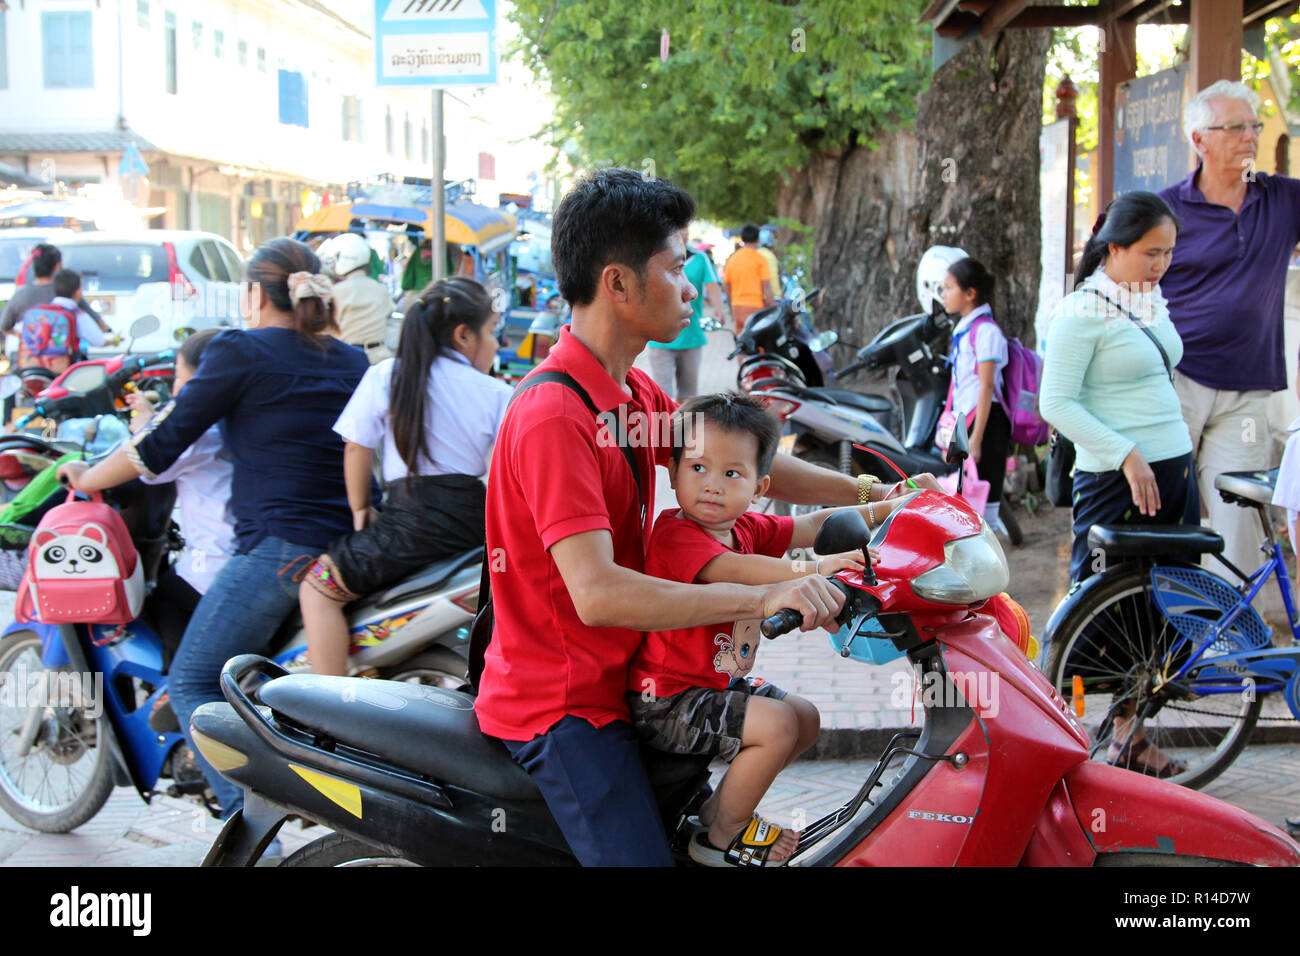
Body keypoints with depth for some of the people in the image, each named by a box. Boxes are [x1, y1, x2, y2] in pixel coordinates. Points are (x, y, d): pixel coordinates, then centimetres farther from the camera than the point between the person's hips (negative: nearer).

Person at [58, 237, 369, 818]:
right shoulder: (352, 361, 14)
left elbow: (165, 444, -4)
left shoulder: (241, 350, -4)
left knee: (191, 684, 2)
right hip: (351, 547, 8)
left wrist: (87, 478, 11)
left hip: (278, 547, -7)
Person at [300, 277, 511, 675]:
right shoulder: (496, 393, 8)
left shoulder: (385, 376, 6)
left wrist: (360, 509, 19)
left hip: (411, 517, -3)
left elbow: (358, 448, 7)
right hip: (475, 519, 3)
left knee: (318, 589, 8)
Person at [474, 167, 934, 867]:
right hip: (561, 704, -10)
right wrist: (765, 598, -36)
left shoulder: (634, 393, 8)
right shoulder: (553, 416, -24)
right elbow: (597, 592, -32)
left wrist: (865, 492, 4)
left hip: (611, 677, 10)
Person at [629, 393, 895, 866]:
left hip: (717, 681, 10)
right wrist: (815, 568, -48)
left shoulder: (746, 528, 5)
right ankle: (723, 836, -5)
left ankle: (721, 804, 23)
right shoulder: (675, 533, -24)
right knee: (776, 724, -22)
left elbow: (812, 525, 10)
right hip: (666, 701, -10)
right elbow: (733, 570, -39)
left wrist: (889, 508, 5)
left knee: (806, 719, 17)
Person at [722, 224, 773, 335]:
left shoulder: (732, 259, 9)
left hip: (737, 306, 6)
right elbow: (766, 286, -10)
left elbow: (726, 285, 13)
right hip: (755, 305, -6)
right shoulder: (760, 259, -6)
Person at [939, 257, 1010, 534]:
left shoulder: (985, 331, -12)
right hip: (963, 422, 9)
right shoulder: (963, 330, 16)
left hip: (985, 420, -9)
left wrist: (975, 440, -20)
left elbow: (986, 386, -16)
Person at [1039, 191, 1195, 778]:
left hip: (1174, 471, 8)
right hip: (1115, 481, -8)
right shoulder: (1081, 312, -11)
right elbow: (1057, 404, -15)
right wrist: (1127, 454, -20)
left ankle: (1127, 734, 20)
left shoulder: (1155, 304, 13)